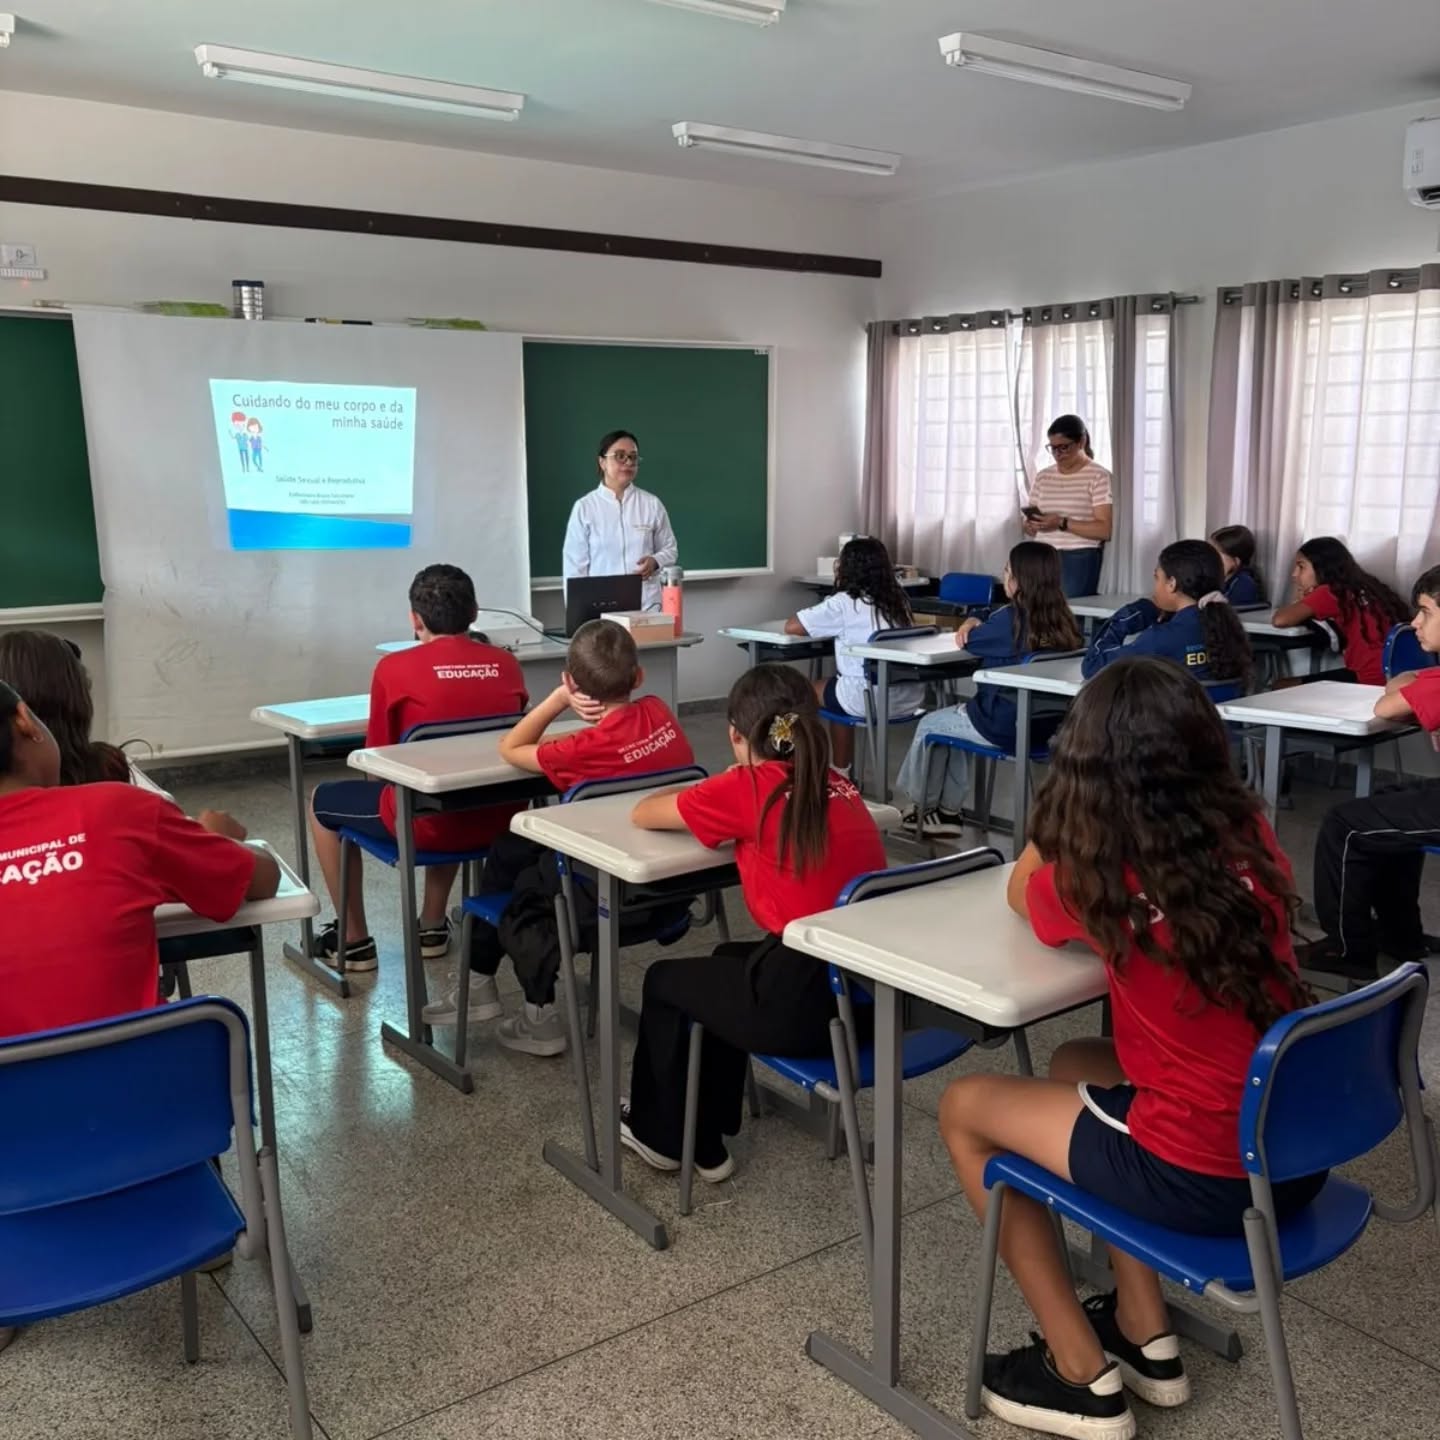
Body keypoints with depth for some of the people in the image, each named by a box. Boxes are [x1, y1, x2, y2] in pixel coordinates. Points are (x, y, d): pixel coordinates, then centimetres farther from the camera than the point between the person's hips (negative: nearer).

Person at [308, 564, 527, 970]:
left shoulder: (394, 668, -9)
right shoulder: (506, 664, 1)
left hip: (426, 824, -5)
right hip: (496, 820, 5)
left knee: (322, 802, 23)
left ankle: (354, 942, 28)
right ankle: (432, 927, 42)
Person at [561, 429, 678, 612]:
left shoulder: (652, 504, 5)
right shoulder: (584, 507, 1)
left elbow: (670, 549, 13)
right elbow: (575, 564, 2)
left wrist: (655, 561, -9)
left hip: (647, 604, 2)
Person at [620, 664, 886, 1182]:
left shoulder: (746, 787, -9)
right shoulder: (836, 784, 8)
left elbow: (643, 814, 4)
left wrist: (706, 792, 20)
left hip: (805, 1003, -7)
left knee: (665, 981, 22)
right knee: (728, 963, 34)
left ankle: (660, 1135, 41)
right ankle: (707, 1138, 44)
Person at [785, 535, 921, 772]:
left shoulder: (844, 603, -6)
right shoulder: (897, 598, 11)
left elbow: (791, 626, -5)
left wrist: (821, 626, 15)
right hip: (909, 696, 6)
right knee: (838, 683, 30)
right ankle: (842, 770, 32)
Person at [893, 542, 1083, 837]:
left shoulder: (1012, 618, -20)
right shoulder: (1062, 621, 0)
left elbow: (970, 642, -1)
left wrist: (974, 627, 18)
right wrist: (973, 621, 2)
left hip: (1004, 726, -7)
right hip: (1044, 724, 8)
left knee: (929, 725, 19)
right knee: (954, 718, 29)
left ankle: (923, 806, 36)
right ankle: (949, 810, 32)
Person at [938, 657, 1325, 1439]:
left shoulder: (1100, 878, -16)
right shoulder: (1253, 839, -3)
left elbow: (1021, 892, 9)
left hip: (1201, 1179, -6)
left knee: (966, 1107, 14)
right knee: (1075, 1066, 29)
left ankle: (1084, 1376, 19)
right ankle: (1147, 1338, 31)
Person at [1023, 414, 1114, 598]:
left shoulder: (1098, 477, -3)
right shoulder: (1043, 477, 13)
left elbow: (1104, 530, -10)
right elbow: (1028, 526, 15)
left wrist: (1062, 523, -19)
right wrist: (1031, 525, -9)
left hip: (1080, 561, -5)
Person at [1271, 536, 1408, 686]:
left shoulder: (1330, 592, -9)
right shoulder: (1362, 586, 15)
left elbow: (1280, 620, -17)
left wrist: (1298, 600, 6)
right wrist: (1306, 600, 11)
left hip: (1371, 680, -9)